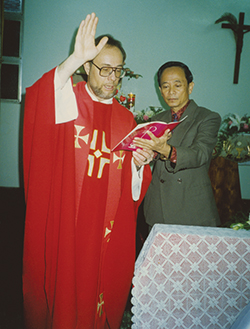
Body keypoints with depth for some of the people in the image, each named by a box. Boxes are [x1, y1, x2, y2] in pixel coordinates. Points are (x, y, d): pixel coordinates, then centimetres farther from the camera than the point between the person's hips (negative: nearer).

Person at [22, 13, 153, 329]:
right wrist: (76, 57, -33)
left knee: (101, 287, 11)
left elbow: (132, 184, 12)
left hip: (107, 229, 3)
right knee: (61, 287, 6)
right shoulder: (67, 101, -1)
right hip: (63, 222, -3)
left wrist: (140, 163, -9)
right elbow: (38, 99, -26)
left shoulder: (126, 119, 10)